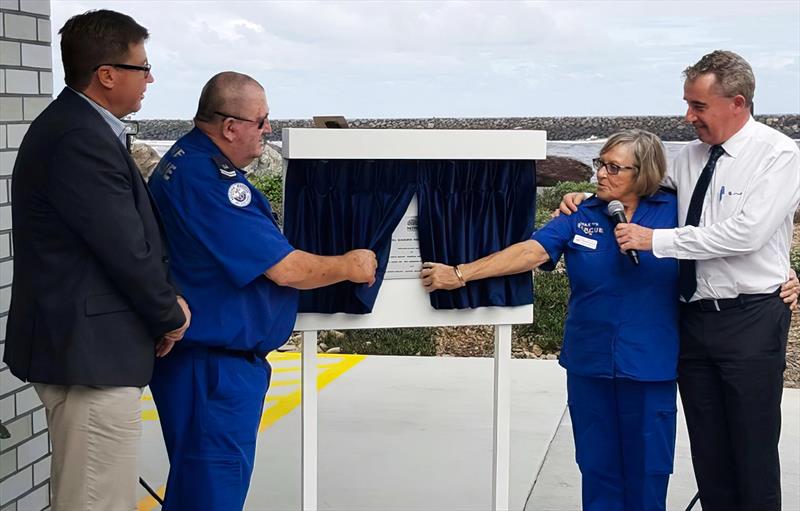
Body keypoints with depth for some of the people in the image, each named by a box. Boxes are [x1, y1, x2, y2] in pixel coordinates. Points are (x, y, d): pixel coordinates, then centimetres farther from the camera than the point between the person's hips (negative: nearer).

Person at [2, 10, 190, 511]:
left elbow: (134, 229, 15)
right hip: (92, 353, -11)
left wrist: (166, 298, 3)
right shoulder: (80, 140, -21)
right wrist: (171, 315, -4)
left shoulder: (72, 127, 13)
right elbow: (127, 249, -20)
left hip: (80, 345, 11)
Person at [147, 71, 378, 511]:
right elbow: (284, 269, -21)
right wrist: (348, 267, -5)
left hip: (203, 355, 11)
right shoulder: (209, 182, -23)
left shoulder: (186, 160, 11)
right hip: (214, 365, -11)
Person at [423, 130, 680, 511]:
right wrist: (460, 274, -17)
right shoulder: (580, 217, 2)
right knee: (597, 465, 9)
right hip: (589, 364, 2)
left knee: (646, 468, 6)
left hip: (649, 367, -2)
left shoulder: (672, 211, -1)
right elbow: (530, 251, -8)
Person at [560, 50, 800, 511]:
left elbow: (746, 232, -22)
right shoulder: (691, 157, 9)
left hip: (750, 319, -6)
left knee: (754, 450, 1)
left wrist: (656, 239, -20)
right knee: (707, 450, 12)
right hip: (694, 315, 6)